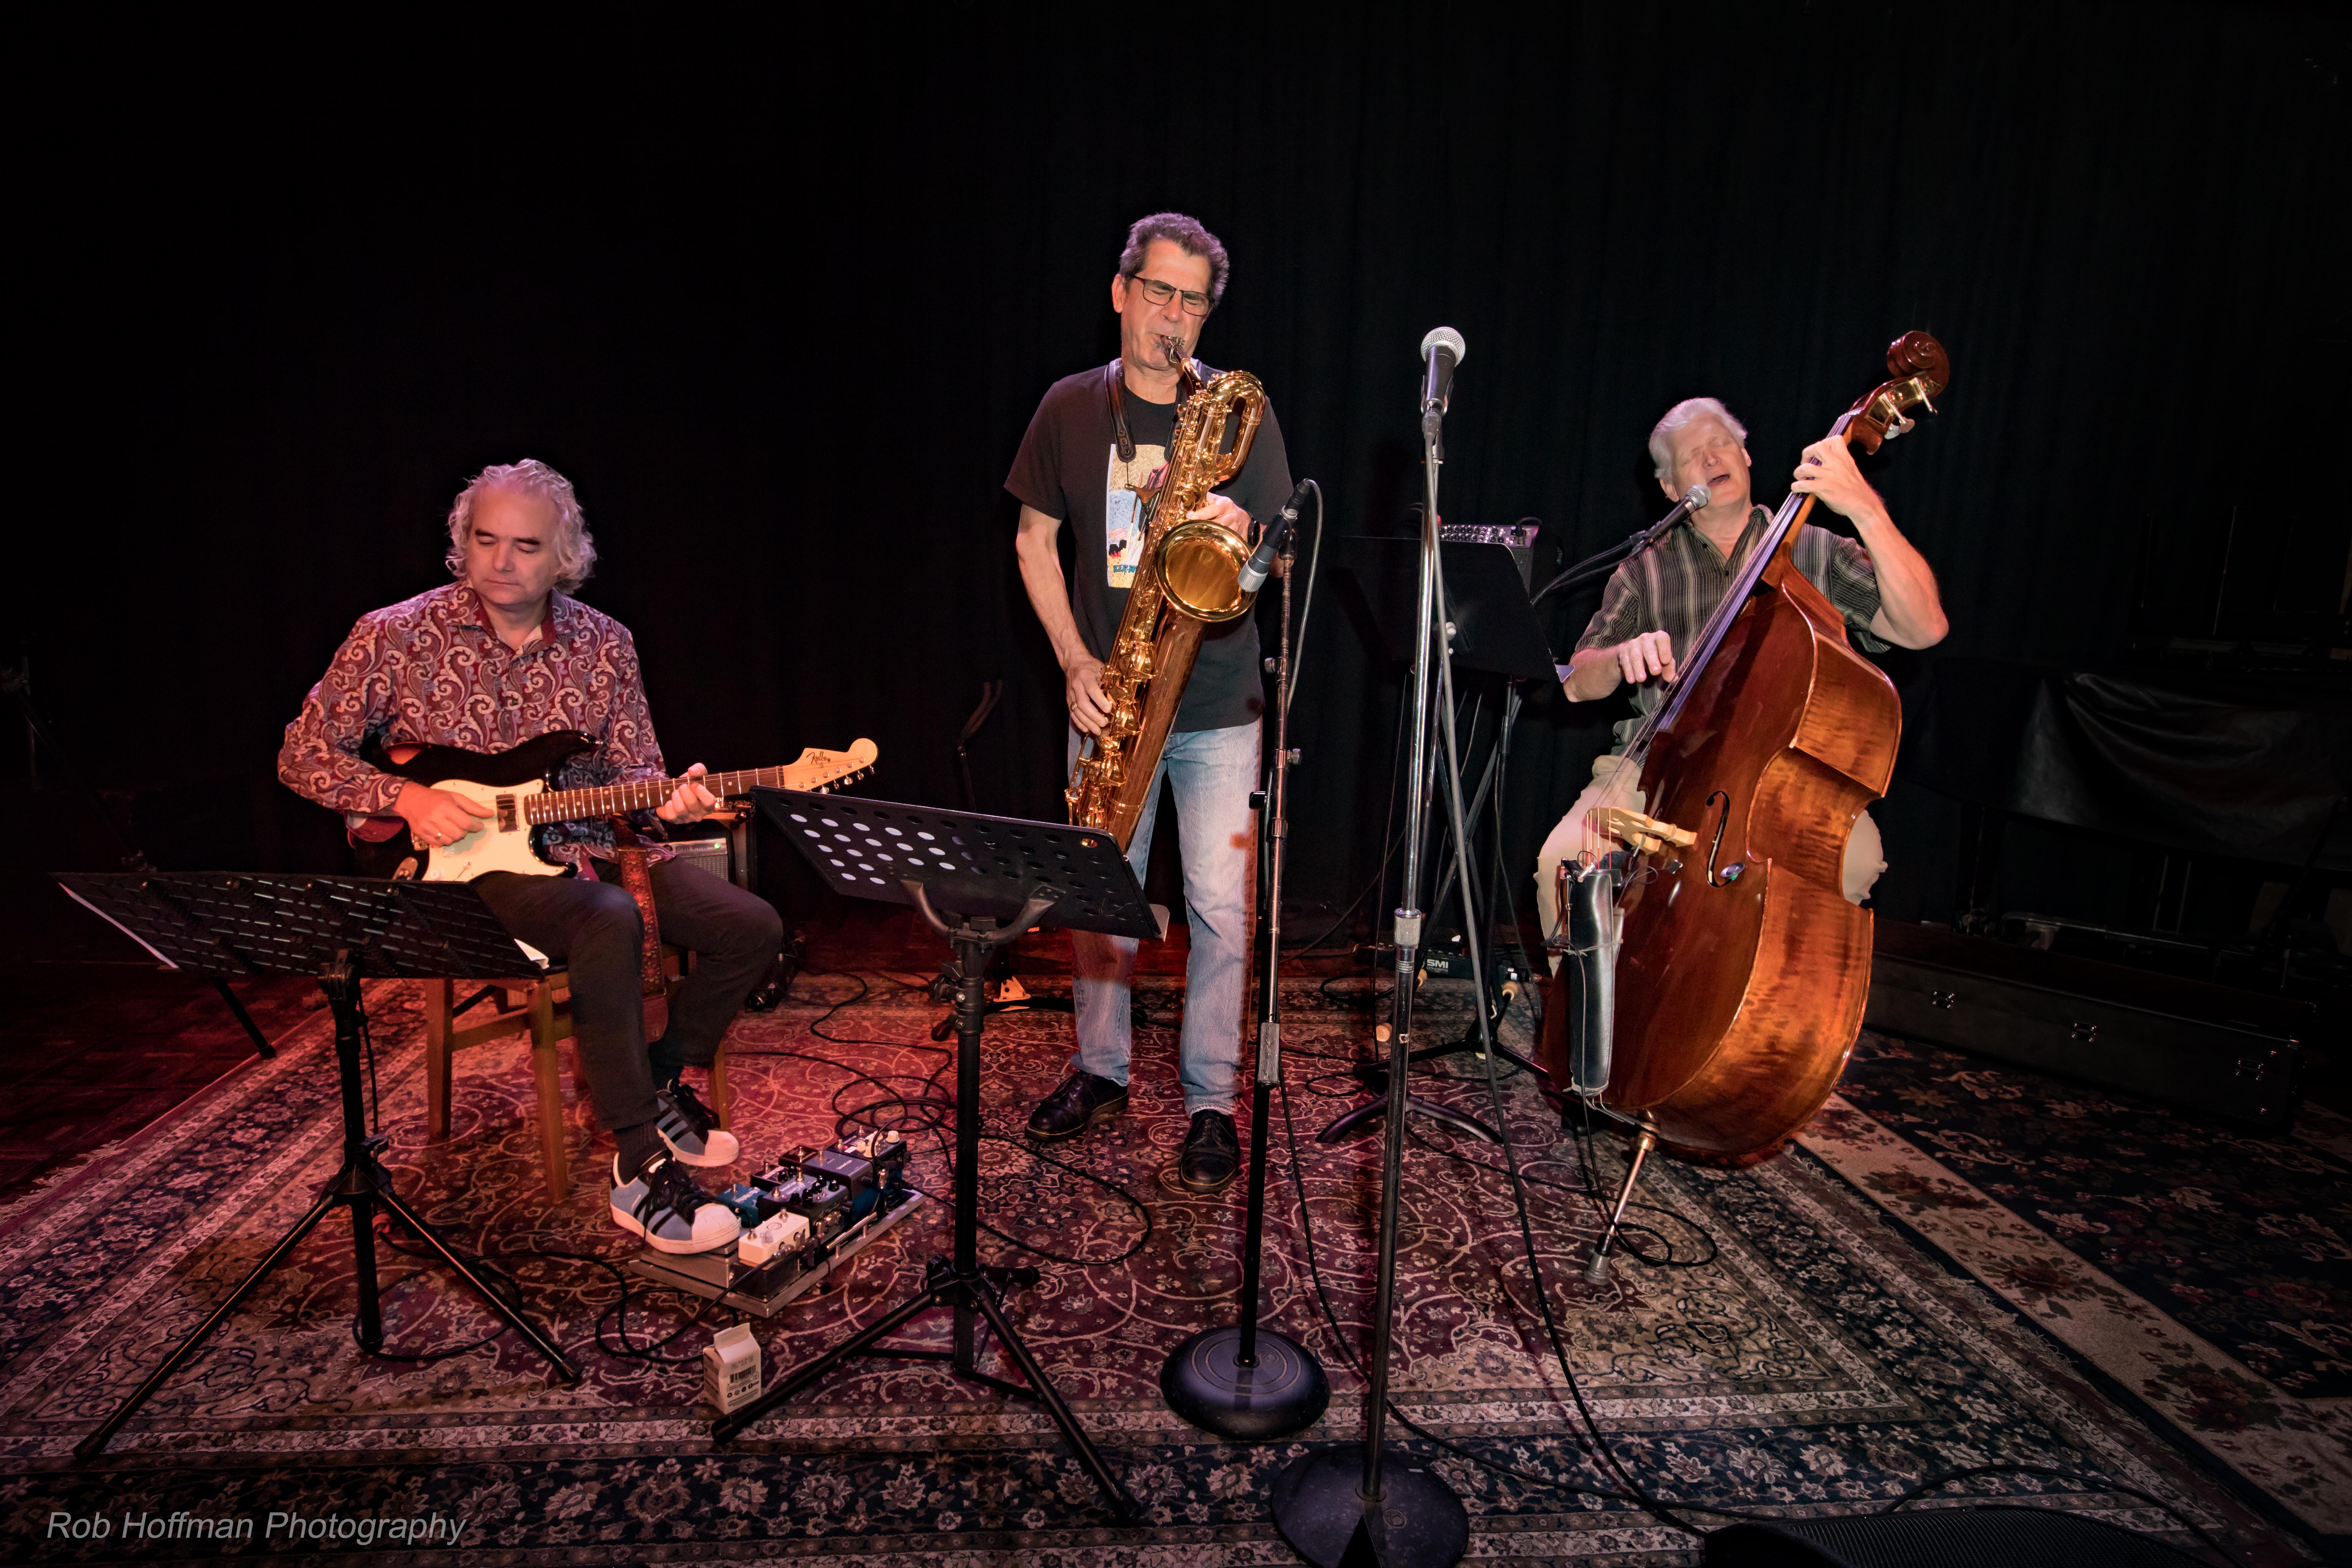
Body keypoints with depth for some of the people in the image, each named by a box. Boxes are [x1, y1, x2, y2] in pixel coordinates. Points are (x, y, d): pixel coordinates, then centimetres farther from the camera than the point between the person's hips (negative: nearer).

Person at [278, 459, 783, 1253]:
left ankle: (663, 1081, 13)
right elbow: (304, 756, 2)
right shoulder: (396, 637, -6)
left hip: (581, 843, 5)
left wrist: (667, 800, -15)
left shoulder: (603, 643, 3)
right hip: (461, 865, -5)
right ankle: (640, 1167, -26)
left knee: (752, 927, -11)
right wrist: (408, 799, -14)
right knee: (609, 921, -36)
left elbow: (633, 770, 8)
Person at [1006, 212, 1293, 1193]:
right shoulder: (1070, 408, 6)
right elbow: (1035, 540, 8)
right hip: (1106, 698, 2)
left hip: (1217, 705, -2)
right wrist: (1075, 662, -4)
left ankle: (1211, 1101, 16)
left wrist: (1239, 533, -23)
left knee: (1220, 909, -1)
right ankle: (1099, 1070, 31)